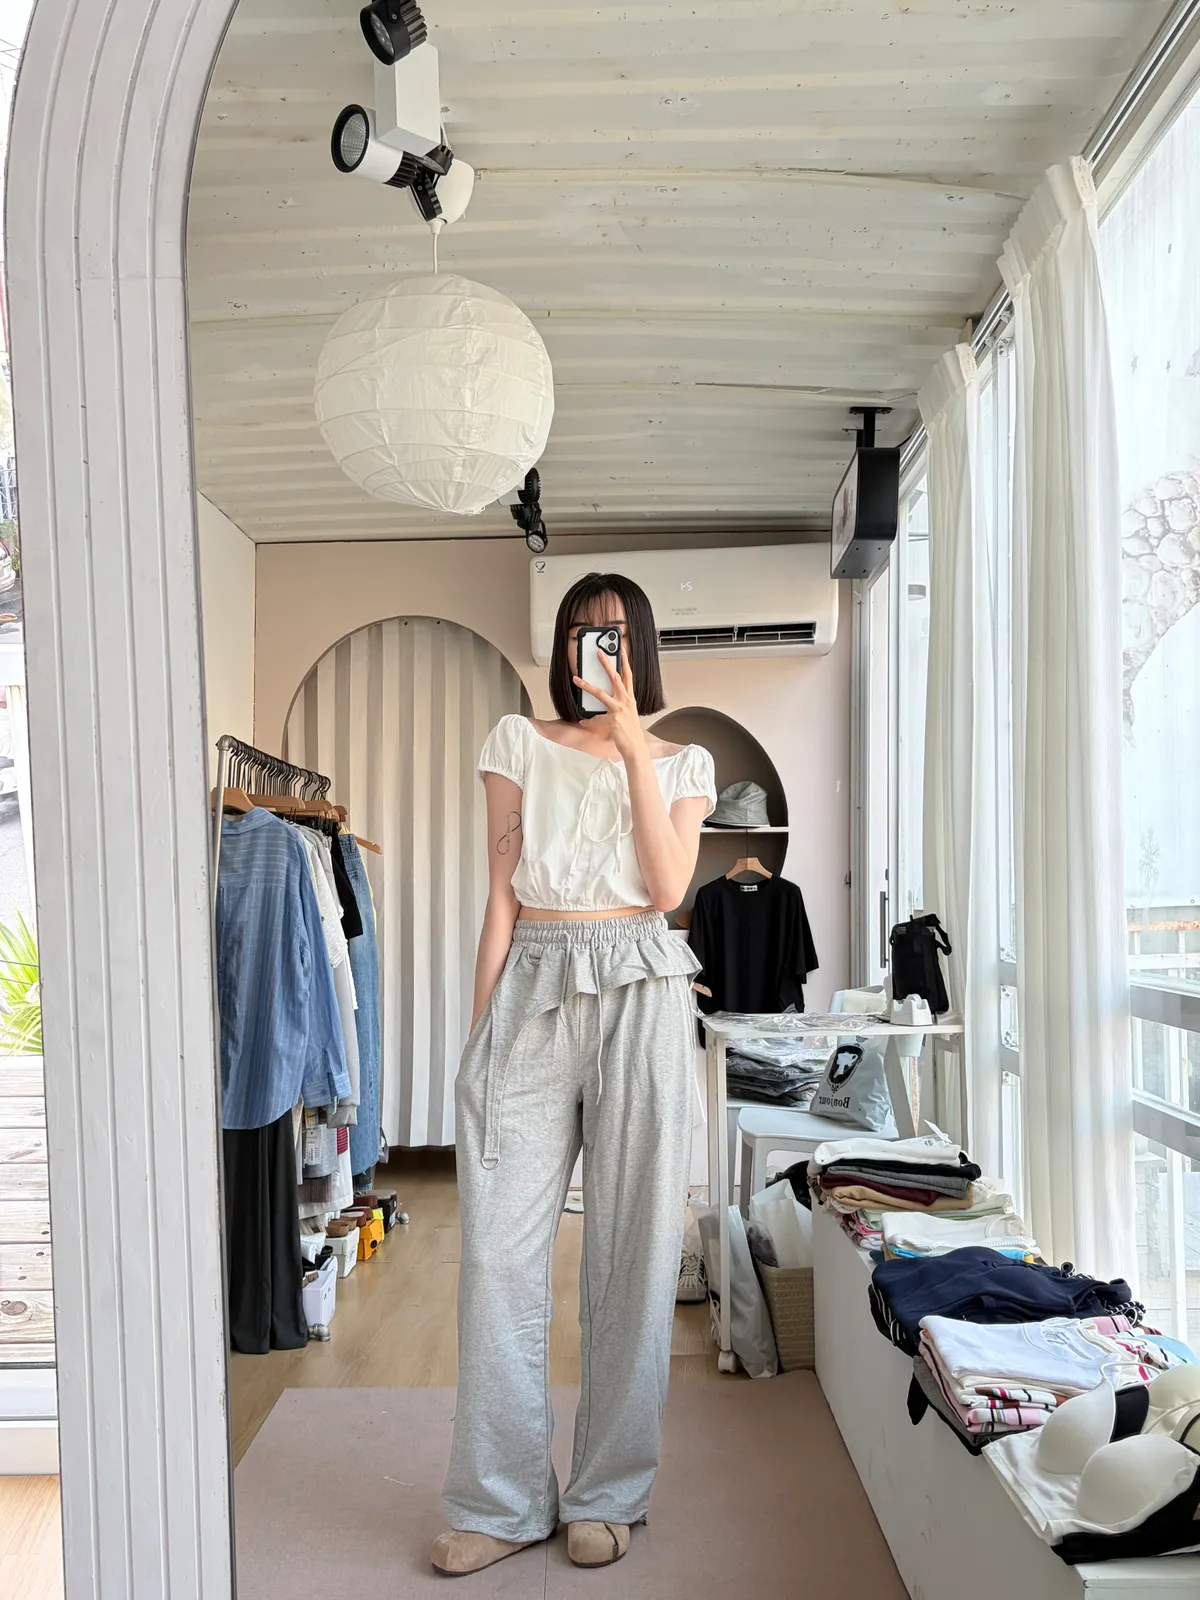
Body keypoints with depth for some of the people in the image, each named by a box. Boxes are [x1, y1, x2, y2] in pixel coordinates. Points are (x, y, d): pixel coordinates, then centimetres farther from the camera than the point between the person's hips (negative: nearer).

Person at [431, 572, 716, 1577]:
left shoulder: (683, 763, 13)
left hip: (641, 993, 0)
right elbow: (503, 893, 8)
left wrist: (634, 750, -6)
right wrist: (481, 1025, 2)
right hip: (534, 981, 1)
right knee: (501, 1247, -1)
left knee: (632, 1246, 4)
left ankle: (607, 1495, 21)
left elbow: (667, 887, -4)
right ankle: (504, 1502, 16)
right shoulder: (520, 744, 12)